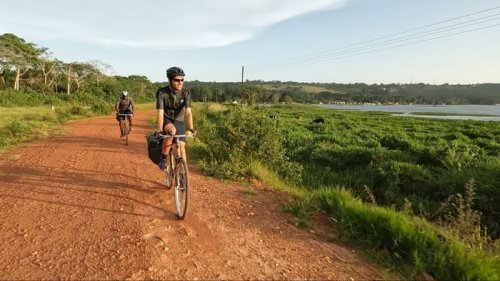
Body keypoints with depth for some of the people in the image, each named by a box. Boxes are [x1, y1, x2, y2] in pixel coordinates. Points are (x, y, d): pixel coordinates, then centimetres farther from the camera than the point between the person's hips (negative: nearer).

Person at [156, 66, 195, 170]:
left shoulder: (186, 93, -17)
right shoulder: (161, 92, -21)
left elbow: (188, 112, -25)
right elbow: (160, 112, -28)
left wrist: (190, 128, -39)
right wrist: (159, 129, -40)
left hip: (179, 121, 2)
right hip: (167, 120, -2)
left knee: (182, 147, -6)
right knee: (171, 130, -36)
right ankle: (163, 159, -17)